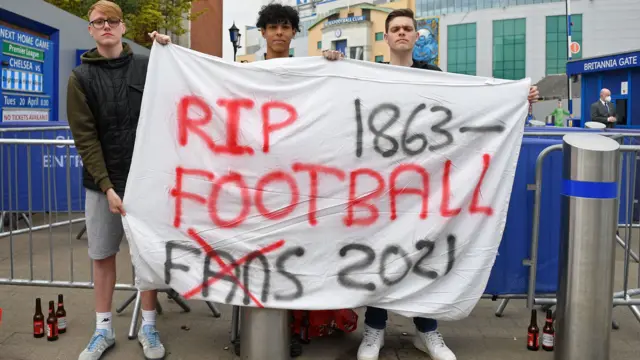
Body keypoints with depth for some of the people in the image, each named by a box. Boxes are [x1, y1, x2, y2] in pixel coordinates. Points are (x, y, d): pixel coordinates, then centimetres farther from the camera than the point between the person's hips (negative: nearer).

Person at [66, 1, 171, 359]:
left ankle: (148, 326, 20)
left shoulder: (147, 66, 3)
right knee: (103, 255, 8)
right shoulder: (81, 77, 2)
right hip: (101, 182, 1)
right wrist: (106, 186, -12)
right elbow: (85, 137, -4)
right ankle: (104, 329, 23)